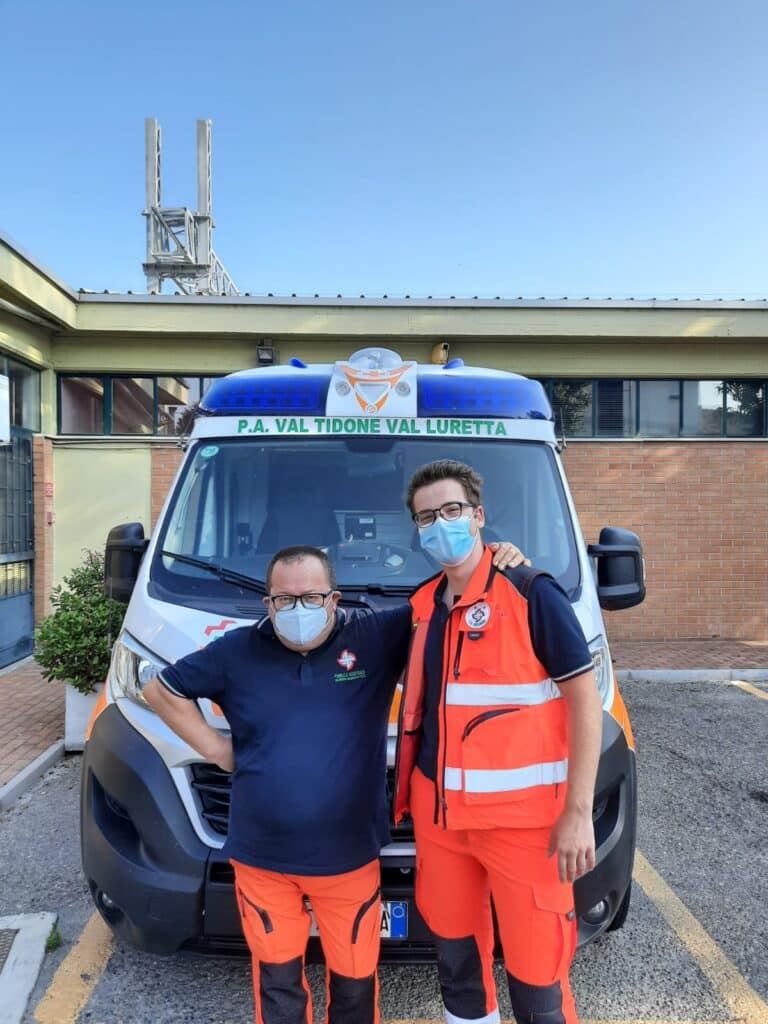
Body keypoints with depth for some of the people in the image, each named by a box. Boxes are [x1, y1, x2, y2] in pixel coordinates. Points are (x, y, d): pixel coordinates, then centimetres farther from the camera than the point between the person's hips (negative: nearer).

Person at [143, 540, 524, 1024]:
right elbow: (163, 689, 8)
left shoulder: (377, 636, -7)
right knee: (277, 981, 17)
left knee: (355, 982, 15)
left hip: (349, 859, -1)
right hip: (260, 858, 1)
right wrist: (217, 749, 1)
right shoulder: (238, 651, -3)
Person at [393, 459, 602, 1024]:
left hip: (521, 815, -5)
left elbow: (584, 698, -12)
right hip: (438, 813, 6)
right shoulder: (425, 605, 6)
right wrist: (411, 795, 12)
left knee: (534, 966, 5)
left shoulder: (531, 593, -12)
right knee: (456, 950, 20)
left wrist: (578, 812, -15)